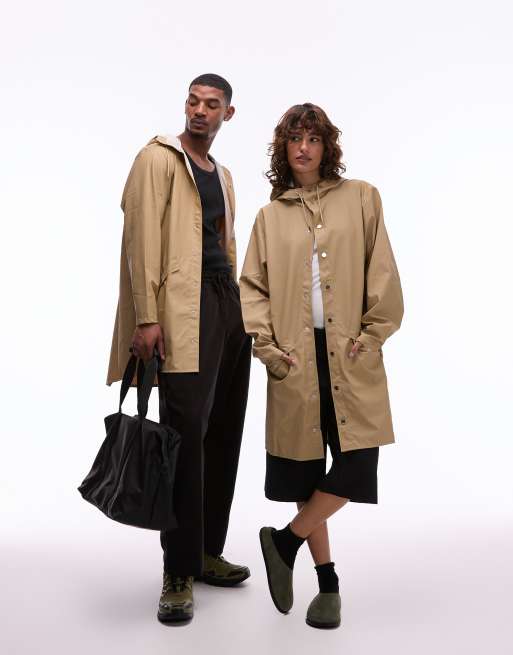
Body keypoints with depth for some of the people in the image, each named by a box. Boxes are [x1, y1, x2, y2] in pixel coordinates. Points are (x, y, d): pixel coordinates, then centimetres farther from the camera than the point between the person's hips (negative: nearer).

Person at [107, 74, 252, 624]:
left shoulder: (222, 174, 22)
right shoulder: (159, 159, 0)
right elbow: (143, 238, -10)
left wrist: (237, 306, 15)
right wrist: (147, 318, -18)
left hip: (228, 303, 8)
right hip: (182, 308, -8)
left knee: (223, 433, 9)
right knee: (187, 433, -11)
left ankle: (207, 552, 22)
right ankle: (179, 574, -1)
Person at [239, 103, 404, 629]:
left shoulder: (360, 197, 8)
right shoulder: (270, 215, 11)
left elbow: (382, 274, 2)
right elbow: (251, 286, 8)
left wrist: (371, 334, -5)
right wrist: (266, 345, -3)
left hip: (350, 355, 0)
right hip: (297, 358, 1)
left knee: (356, 465, -8)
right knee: (305, 470, 5)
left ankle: (284, 540, 14)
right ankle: (328, 582, 20)